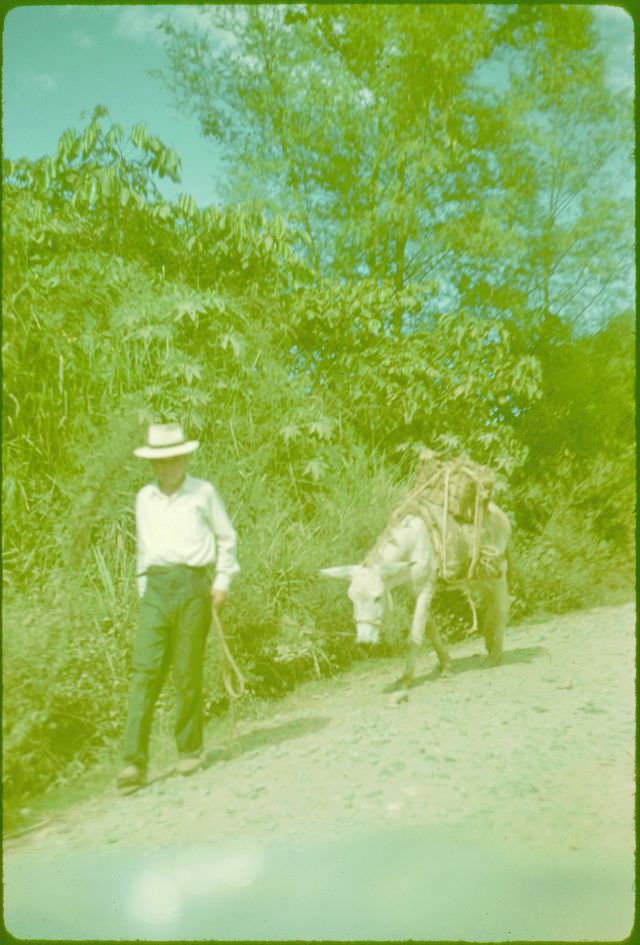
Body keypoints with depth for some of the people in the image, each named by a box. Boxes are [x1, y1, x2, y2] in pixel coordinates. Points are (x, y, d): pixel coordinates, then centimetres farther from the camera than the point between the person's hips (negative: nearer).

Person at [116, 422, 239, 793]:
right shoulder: (144, 498, 15)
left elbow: (227, 538, 10)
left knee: (189, 674, 1)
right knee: (146, 672, -7)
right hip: (155, 588, 3)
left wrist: (222, 581, 3)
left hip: (193, 585, -2)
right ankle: (135, 761, -8)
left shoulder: (203, 492, 5)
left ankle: (190, 749, 18)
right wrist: (144, 589, 16)